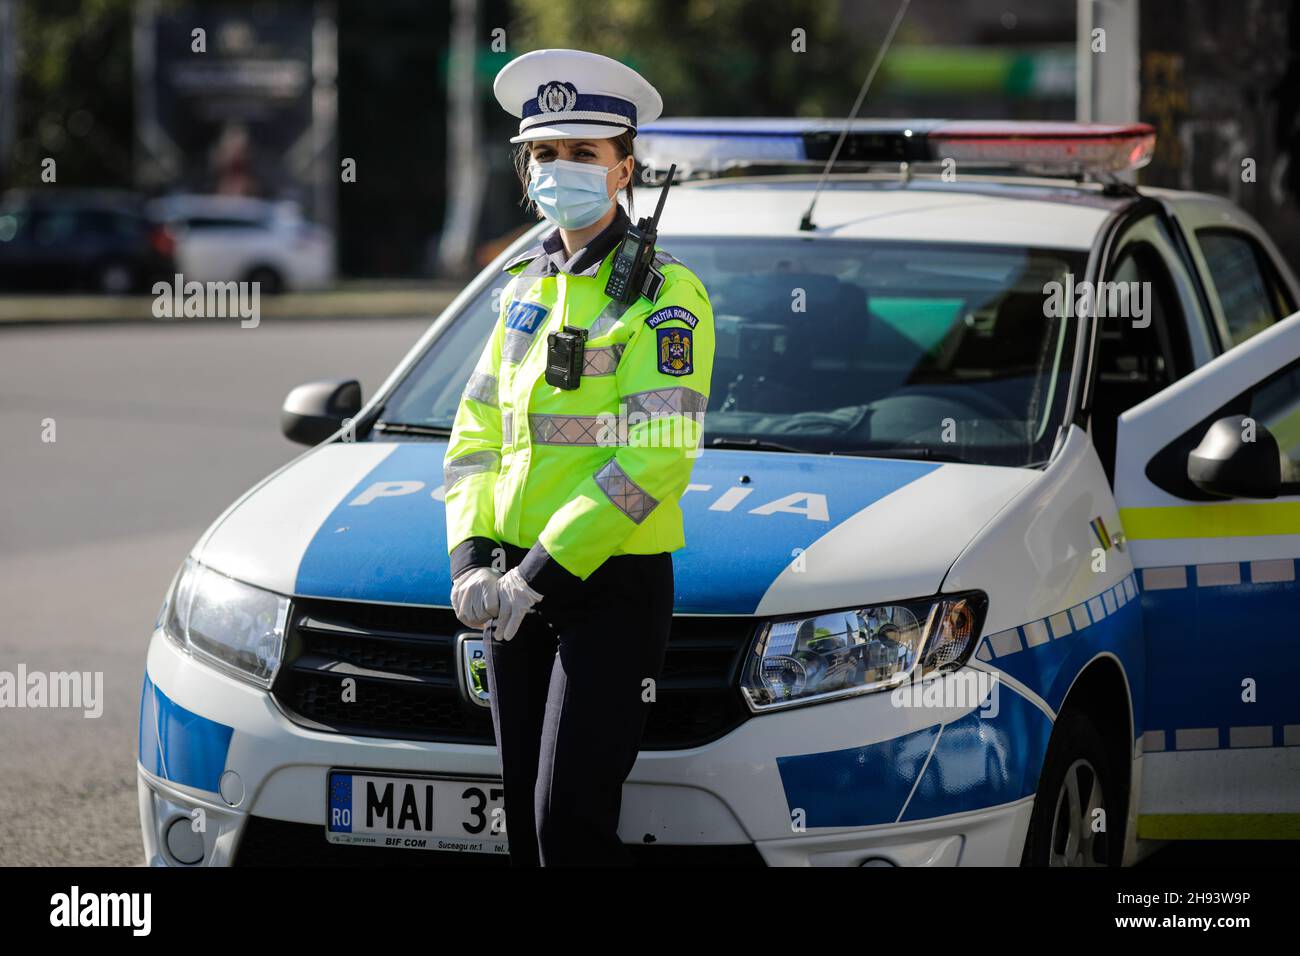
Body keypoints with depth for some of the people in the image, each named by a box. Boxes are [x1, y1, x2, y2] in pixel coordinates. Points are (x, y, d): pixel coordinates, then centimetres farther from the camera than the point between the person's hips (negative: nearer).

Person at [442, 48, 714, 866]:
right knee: (526, 822, 7)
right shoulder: (528, 286, 15)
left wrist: (540, 576, -18)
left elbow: (651, 462, -17)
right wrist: (473, 562, -2)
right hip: (518, 590, 7)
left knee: (571, 820, -13)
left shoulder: (664, 294, -8)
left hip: (614, 588, -7)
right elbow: (475, 437, 14)